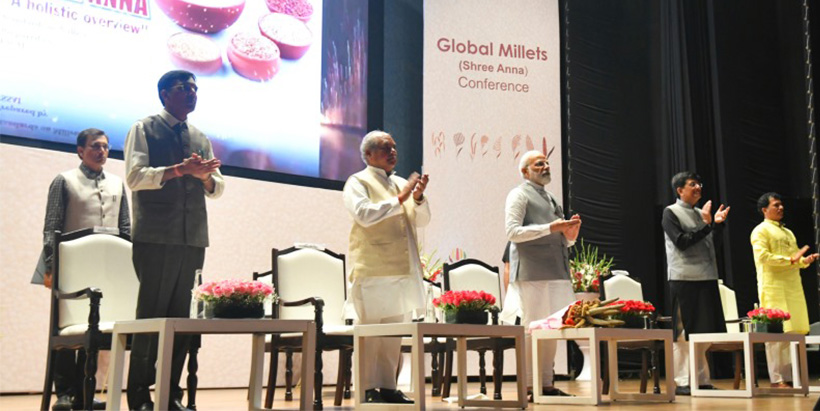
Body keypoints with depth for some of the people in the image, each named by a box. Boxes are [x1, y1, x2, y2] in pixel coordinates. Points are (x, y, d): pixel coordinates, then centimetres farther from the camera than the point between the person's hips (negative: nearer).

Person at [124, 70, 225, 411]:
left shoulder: (201, 139, 20)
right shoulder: (144, 130, 5)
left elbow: (217, 189, 17)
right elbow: (134, 176, -8)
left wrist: (206, 176, -6)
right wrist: (180, 169, -18)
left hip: (193, 239, 5)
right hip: (156, 238, -5)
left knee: (181, 317, 5)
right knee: (151, 315, -3)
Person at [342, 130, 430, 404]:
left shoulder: (402, 184, 21)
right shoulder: (358, 182, 2)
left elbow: (422, 220, 16)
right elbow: (364, 214, -15)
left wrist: (418, 198, -4)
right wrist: (400, 199, -14)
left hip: (402, 270, 6)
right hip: (373, 270, -6)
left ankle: (387, 386, 13)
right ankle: (367, 390, -1)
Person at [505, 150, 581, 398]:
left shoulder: (550, 198, 24)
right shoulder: (519, 195, 0)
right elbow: (512, 232, -12)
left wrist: (569, 235, 4)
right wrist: (549, 228, -17)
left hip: (556, 272, 8)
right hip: (532, 273, -7)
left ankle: (546, 384, 12)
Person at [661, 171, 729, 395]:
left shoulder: (701, 213, 18)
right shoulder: (671, 212, -1)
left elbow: (709, 244, 19)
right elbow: (681, 241, -13)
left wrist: (717, 223, 7)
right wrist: (707, 225, -14)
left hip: (707, 278, 7)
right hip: (684, 278, -7)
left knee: (704, 331, 8)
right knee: (684, 333, -5)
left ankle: (702, 380, 15)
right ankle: (682, 382, -1)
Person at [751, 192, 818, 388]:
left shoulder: (787, 232, 24)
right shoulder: (761, 231, -2)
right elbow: (762, 256, -15)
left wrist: (804, 260, 6)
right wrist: (790, 260, -20)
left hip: (793, 287, 8)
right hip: (774, 287, -8)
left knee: (794, 331, 4)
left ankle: (790, 377, 11)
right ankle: (776, 379, -6)